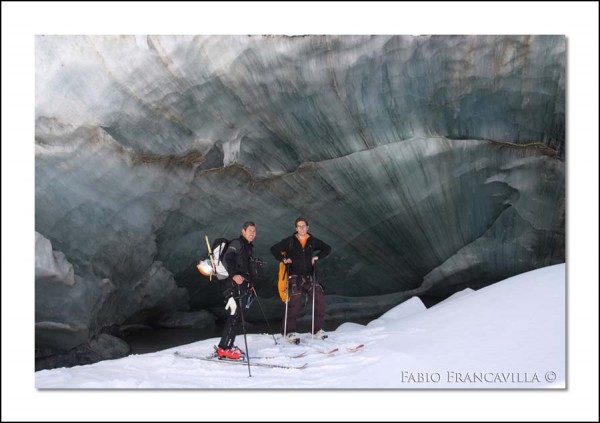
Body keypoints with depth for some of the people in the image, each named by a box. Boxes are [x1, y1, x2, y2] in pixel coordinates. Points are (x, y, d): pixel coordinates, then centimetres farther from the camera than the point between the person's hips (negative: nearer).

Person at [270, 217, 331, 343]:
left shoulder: (313, 241, 8)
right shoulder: (290, 241, 0)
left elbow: (327, 249, 19)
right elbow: (274, 249, 4)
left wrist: (317, 256, 5)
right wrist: (283, 259, -7)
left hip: (309, 276, 4)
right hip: (295, 277, -4)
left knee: (320, 301, -3)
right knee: (295, 304, -12)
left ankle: (318, 329, 12)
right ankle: (289, 331, 1)